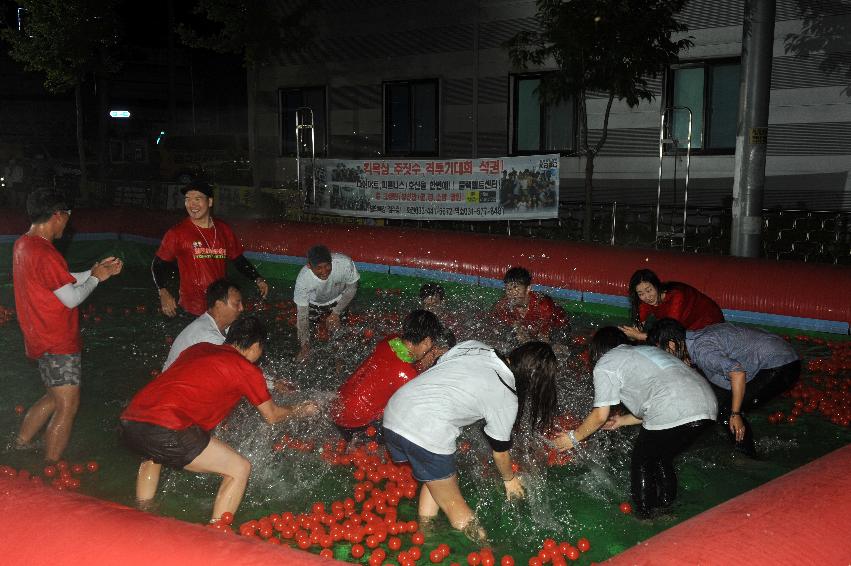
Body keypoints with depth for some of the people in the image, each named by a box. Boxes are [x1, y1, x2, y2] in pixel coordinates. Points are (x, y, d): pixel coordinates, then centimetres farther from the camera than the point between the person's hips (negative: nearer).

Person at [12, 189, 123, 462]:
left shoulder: (23, 245, 7)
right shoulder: (45, 254, -24)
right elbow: (72, 298, -20)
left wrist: (95, 271, 12)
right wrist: (95, 278, -4)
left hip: (41, 338, 10)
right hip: (57, 344, -10)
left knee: (55, 397, 23)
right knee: (67, 406, -2)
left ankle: (19, 448, 29)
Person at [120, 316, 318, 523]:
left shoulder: (199, 348, 25)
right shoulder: (246, 370, 6)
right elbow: (273, 416, 20)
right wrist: (299, 410, 40)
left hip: (128, 423, 8)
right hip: (165, 432, -8)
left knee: (153, 453, 42)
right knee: (240, 469, 6)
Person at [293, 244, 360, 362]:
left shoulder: (345, 263, -38)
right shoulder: (303, 279, -38)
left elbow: (352, 287, -16)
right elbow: (302, 314, -29)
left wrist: (336, 313, -22)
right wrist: (304, 345, -31)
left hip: (337, 300, 0)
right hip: (313, 302, 0)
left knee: (334, 327, -10)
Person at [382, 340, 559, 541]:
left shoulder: (473, 346, 11)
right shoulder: (507, 400, -1)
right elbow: (500, 451, 13)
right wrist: (510, 479, 32)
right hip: (426, 437, -6)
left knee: (435, 479, 28)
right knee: (456, 508, 12)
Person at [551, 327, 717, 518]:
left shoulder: (605, 365, 10)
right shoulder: (646, 350, 32)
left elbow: (600, 416, 6)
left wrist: (573, 437, 20)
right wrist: (623, 420, 43)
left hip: (673, 414, -8)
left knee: (642, 464, 14)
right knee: (661, 459, 26)